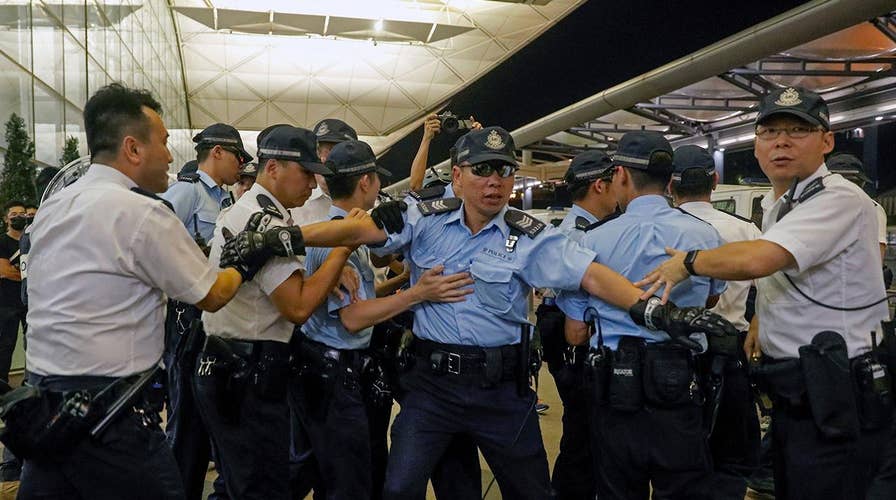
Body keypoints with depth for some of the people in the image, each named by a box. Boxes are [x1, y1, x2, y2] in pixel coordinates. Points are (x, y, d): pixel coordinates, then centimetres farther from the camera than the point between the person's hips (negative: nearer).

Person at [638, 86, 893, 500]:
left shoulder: (839, 199, -18)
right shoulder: (776, 206, 13)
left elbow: (755, 260, -31)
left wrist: (686, 263, -15)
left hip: (837, 403, -9)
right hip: (793, 395, 9)